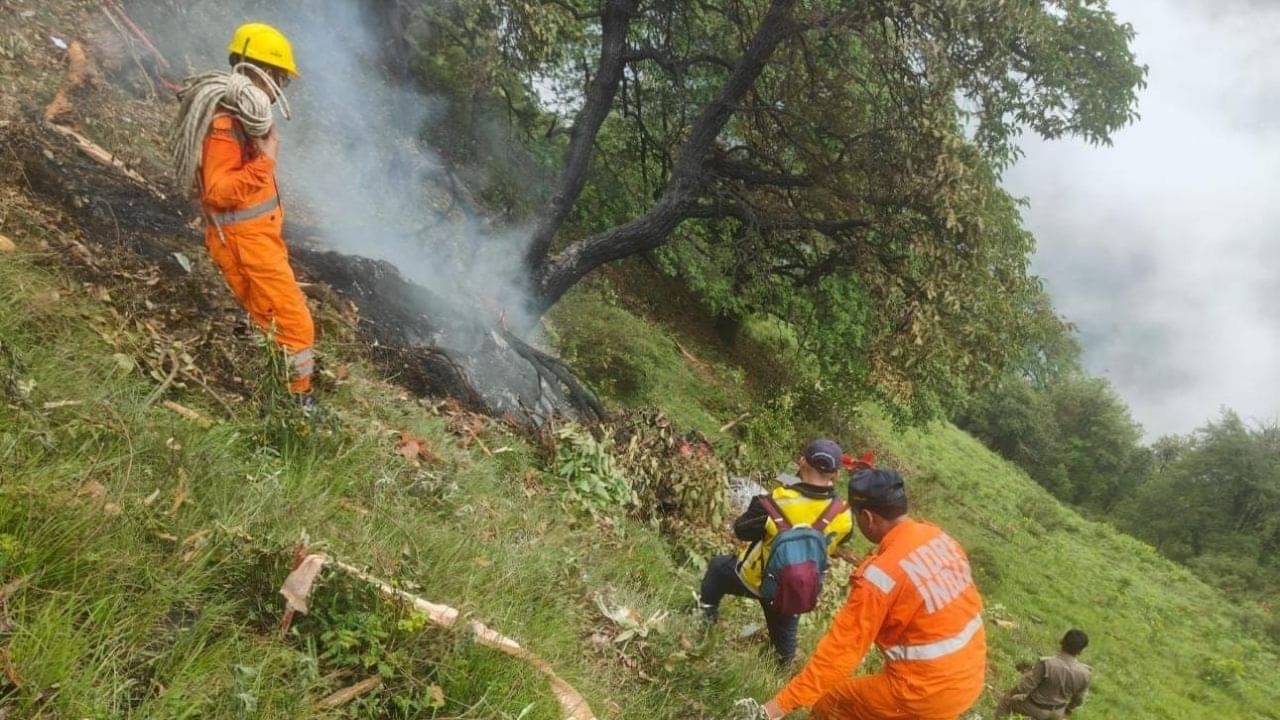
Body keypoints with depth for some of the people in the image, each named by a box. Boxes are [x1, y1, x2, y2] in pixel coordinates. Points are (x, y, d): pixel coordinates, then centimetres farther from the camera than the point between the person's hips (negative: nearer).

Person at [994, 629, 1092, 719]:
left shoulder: (1046, 664, -35)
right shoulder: (1084, 673, -21)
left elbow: (1024, 687, -25)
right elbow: (1078, 698, -2)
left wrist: (1011, 694, -2)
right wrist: (1067, 710, 19)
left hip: (1035, 709, -4)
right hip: (1057, 712, 4)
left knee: (1006, 700, 24)